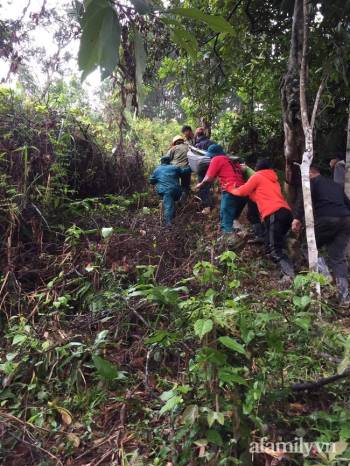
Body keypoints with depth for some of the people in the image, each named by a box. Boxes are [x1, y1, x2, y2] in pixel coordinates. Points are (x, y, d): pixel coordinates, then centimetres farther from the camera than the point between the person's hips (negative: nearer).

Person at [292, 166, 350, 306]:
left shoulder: (312, 181, 13)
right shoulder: (337, 185, 32)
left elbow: (305, 198, -6)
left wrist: (297, 218, -14)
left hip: (326, 219, -6)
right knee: (339, 258, 6)